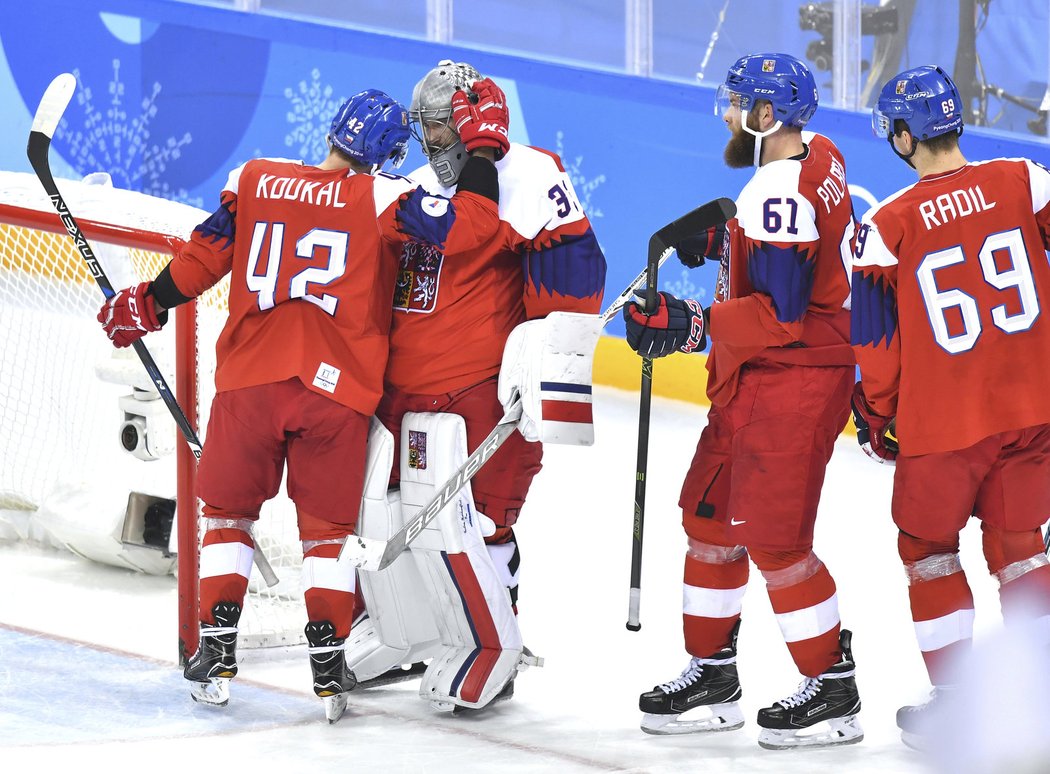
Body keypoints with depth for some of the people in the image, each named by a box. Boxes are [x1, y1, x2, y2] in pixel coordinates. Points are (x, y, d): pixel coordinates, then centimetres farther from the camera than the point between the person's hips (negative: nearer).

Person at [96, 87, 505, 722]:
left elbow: (204, 258, 9)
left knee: (229, 510, 17)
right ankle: (329, 666, 5)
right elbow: (469, 226, -12)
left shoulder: (254, 181, 5)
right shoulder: (385, 198, -4)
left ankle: (217, 652, 11)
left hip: (248, 382, 1)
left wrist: (148, 306, 23)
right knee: (328, 528, 11)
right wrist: (482, 151, 1)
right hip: (338, 390, -1)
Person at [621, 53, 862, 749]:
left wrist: (692, 324, -25)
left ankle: (833, 693, 4)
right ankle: (713, 675, 24)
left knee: (773, 537, -6)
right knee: (710, 515, 15)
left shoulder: (780, 197, -23)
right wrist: (721, 237, 13)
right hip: (756, 387, 11)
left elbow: (780, 316, -27)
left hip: (790, 385, -11)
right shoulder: (816, 155, 7)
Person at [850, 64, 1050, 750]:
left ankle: (956, 698, 14)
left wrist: (877, 420, 12)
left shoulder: (885, 227, -9)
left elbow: (875, 339, -2)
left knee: (927, 546, 16)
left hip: (943, 422, -3)